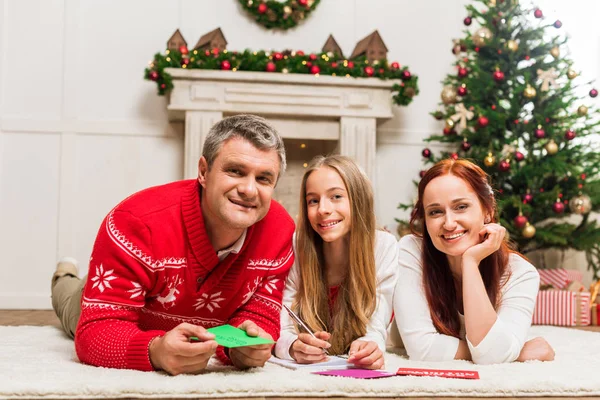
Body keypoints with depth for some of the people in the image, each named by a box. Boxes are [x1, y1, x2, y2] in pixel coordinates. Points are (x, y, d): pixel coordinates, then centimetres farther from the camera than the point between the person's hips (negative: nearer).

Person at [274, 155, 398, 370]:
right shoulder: (294, 247, -14)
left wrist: (369, 345, -35)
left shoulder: (384, 246, -12)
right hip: (302, 375, 1)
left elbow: (376, 328, -13)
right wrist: (294, 347, -36)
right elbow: (282, 332, -15)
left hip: (359, 375, -1)